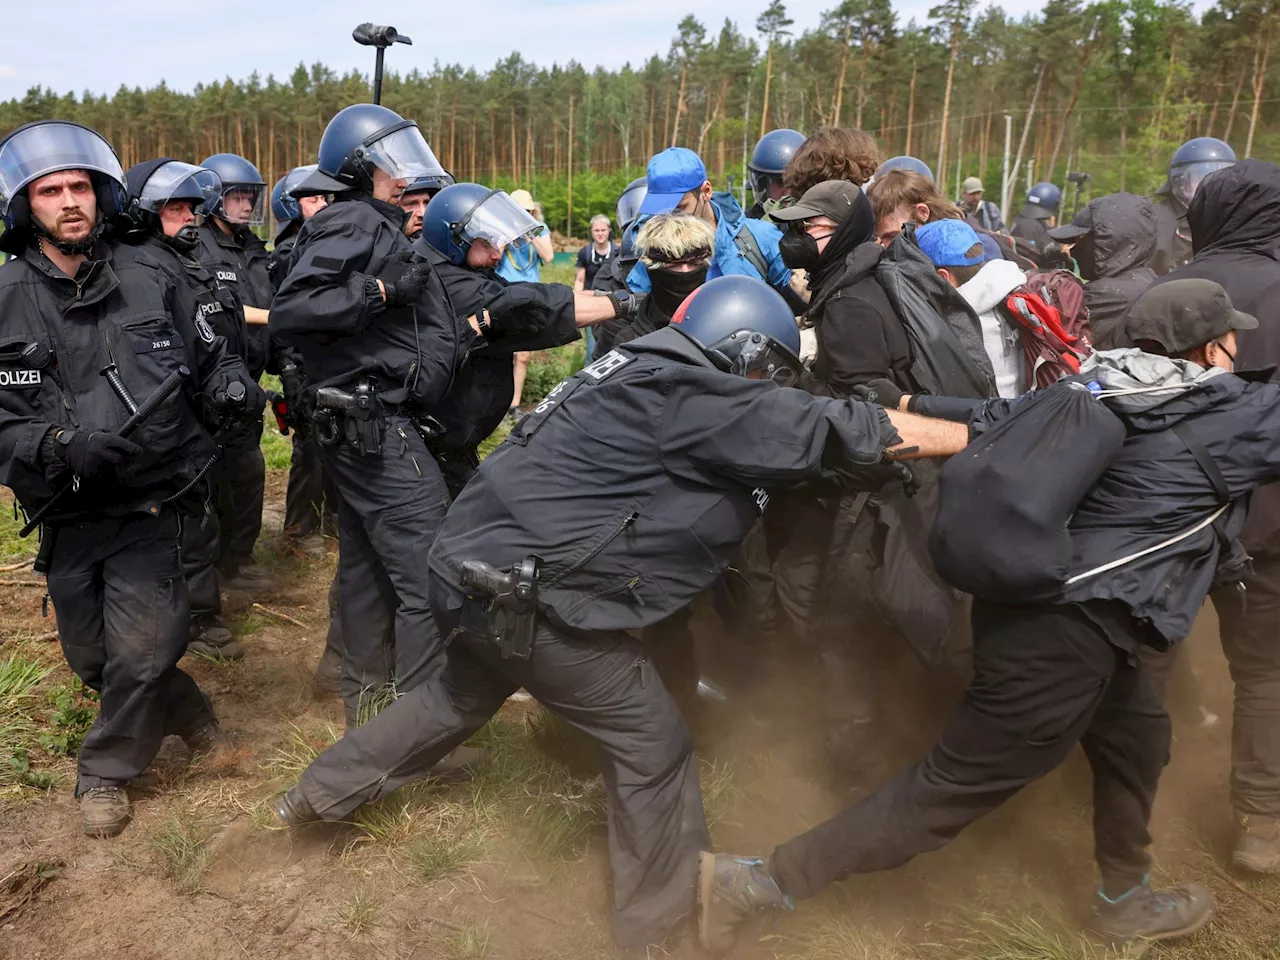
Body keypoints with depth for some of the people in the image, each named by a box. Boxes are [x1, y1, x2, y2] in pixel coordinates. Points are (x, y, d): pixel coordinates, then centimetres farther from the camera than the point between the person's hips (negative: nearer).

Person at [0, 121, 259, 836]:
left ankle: (107, 770, 23)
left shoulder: (150, 279, -1)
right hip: (67, 514, 1)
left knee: (142, 653, -4)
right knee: (93, 657, 13)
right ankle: (190, 716, 41)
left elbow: (209, 352, 13)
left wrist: (229, 381, -9)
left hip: (152, 501, -1)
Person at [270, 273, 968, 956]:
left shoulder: (645, 374, 12)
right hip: (522, 589, -10)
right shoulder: (696, 398, -15)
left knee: (468, 692, 33)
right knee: (653, 744, 4)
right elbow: (843, 429, -13)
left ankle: (322, 792, 47)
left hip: (473, 555, 10)